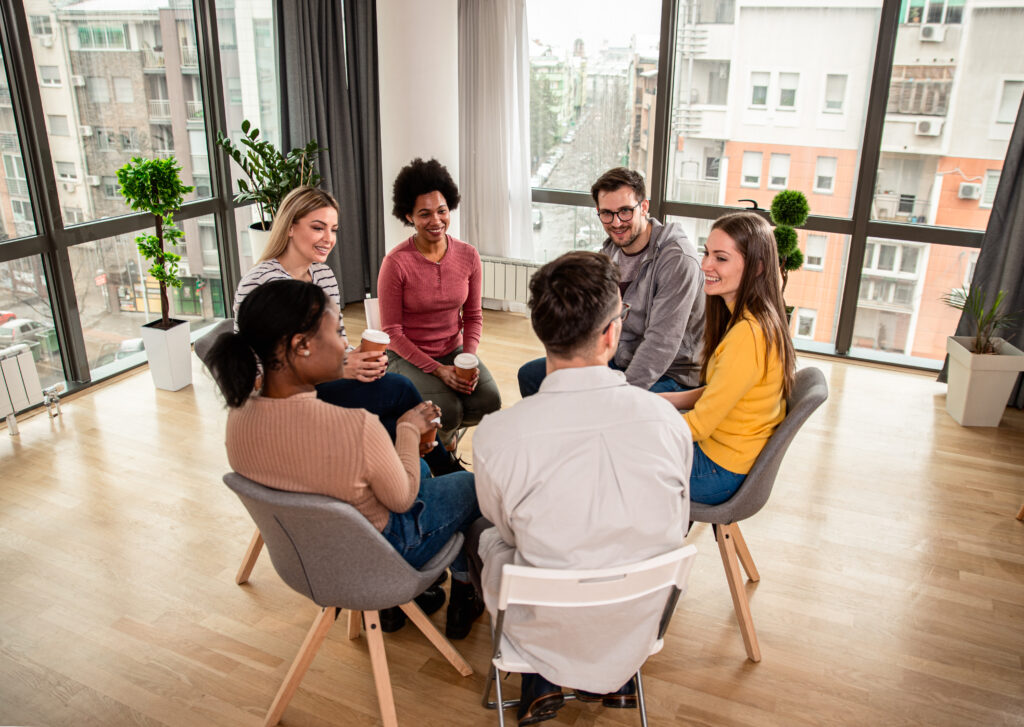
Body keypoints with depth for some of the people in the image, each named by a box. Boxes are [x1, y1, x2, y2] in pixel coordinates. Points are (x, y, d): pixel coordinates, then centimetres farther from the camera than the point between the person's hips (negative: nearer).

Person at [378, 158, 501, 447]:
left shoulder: (468, 256, -4)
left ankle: (447, 433, 14)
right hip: (408, 356, -4)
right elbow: (392, 331, -12)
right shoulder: (396, 263, -17)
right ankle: (439, 436, 13)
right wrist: (437, 370, -20)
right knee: (447, 411, -27)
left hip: (454, 350, 4)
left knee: (489, 402, -20)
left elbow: (473, 316, 5)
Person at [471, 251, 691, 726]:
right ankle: (617, 682, 32)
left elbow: (507, 529, -5)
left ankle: (540, 685, 26)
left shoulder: (496, 434, -26)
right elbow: (675, 525, -1)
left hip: (552, 636, -2)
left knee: (480, 537, 25)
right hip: (639, 631, 3)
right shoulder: (666, 419, -20)